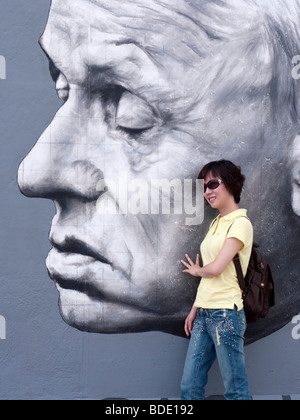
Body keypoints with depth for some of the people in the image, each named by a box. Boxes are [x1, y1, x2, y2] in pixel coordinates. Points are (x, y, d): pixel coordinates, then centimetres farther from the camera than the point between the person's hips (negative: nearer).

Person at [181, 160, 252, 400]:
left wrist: (196, 270, 3)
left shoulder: (240, 223, -9)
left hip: (226, 314, -8)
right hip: (204, 314, 8)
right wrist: (195, 309, 15)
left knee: (235, 389, 2)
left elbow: (215, 268, -17)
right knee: (190, 387, 11)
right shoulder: (216, 223, 16)